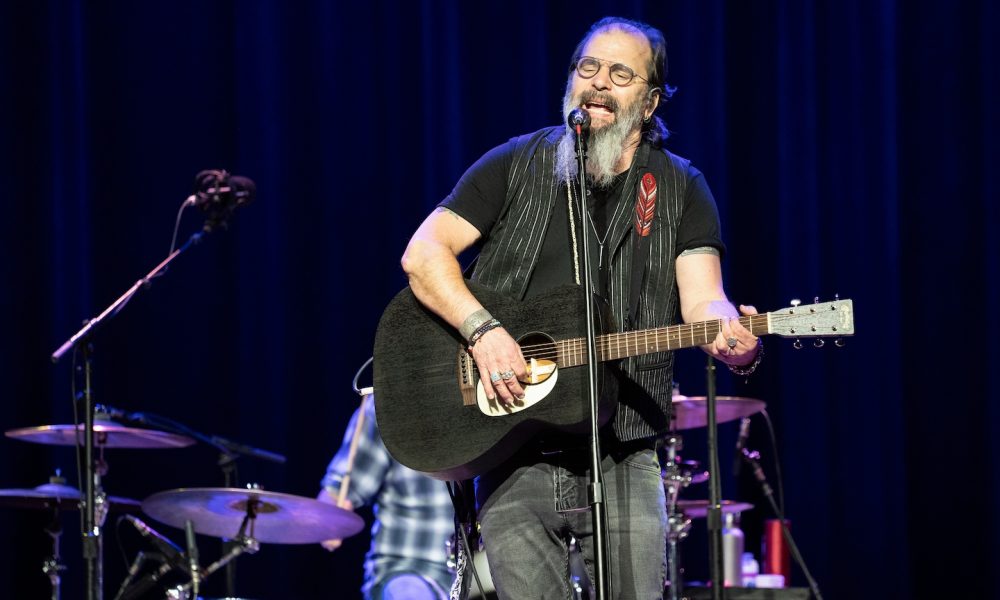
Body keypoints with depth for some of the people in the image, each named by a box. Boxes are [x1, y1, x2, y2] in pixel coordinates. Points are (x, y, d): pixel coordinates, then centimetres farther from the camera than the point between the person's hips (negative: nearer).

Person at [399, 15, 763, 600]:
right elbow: (423, 252, -2)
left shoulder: (681, 190, 6)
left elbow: (701, 299, -7)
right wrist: (483, 330, -18)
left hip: (625, 458, 1)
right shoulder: (518, 165, 5)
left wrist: (733, 340, -31)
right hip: (516, 457, -1)